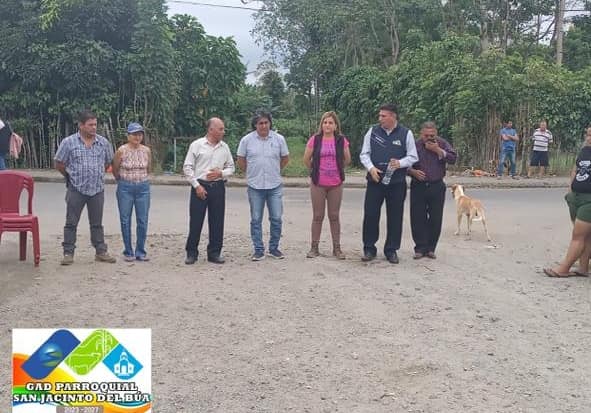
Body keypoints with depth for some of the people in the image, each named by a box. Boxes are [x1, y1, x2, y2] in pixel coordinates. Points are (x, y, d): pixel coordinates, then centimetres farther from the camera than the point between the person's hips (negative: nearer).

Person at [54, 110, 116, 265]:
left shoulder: (103, 142, 3)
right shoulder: (68, 142, -5)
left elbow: (108, 162, 16)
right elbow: (59, 164, 4)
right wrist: (71, 177, 10)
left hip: (97, 189, 2)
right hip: (76, 189, -2)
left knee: (97, 223, 10)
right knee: (71, 223, 3)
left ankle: (101, 252, 17)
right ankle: (68, 253, 10)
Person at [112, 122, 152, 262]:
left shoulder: (146, 150, 2)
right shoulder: (121, 150, -6)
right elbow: (115, 170, 6)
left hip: (143, 187, 2)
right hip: (125, 188, -2)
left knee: (143, 220, 2)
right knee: (125, 220, 3)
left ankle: (140, 252, 13)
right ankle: (128, 252, 13)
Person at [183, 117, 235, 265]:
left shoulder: (224, 147, 9)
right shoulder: (197, 145, -2)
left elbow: (231, 167, 14)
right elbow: (187, 167, -3)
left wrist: (221, 173, -6)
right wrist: (197, 186, -9)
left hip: (218, 187, 3)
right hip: (200, 186, -3)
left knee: (217, 221, 5)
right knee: (195, 221, 1)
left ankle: (214, 253, 16)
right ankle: (191, 253, 12)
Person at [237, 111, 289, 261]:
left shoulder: (279, 139, 0)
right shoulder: (247, 140, -2)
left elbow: (285, 158, 13)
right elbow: (240, 160, 9)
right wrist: (251, 173, 12)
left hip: (274, 186, 1)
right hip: (255, 186, 0)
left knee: (276, 219, 3)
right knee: (256, 220, 4)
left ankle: (274, 248, 17)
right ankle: (258, 250, 13)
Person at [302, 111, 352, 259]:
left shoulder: (341, 140, -1)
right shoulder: (315, 139, -3)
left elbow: (347, 160, 11)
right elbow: (306, 159, 5)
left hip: (336, 183, 1)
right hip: (318, 183, -1)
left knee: (334, 216, 7)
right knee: (317, 216, 5)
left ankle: (337, 248, 15)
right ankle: (314, 247, 14)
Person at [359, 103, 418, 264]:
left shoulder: (406, 134, 0)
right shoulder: (372, 131, 3)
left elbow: (413, 157, 3)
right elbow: (364, 154, 6)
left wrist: (400, 163, -17)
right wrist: (371, 168, -12)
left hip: (397, 183, 0)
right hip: (375, 180, 1)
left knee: (395, 217, 6)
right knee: (370, 214, -1)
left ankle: (391, 250, 18)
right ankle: (369, 249, 13)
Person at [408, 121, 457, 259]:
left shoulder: (442, 143, 3)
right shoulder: (414, 145, 0)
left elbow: (453, 158, -9)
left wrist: (437, 150, -15)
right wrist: (413, 172, -15)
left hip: (437, 187, 1)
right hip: (418, 187, -1)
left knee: (435, 219, 3)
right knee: (418, 218, 0)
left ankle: (430, 248, 15)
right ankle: (420, 248, 9)